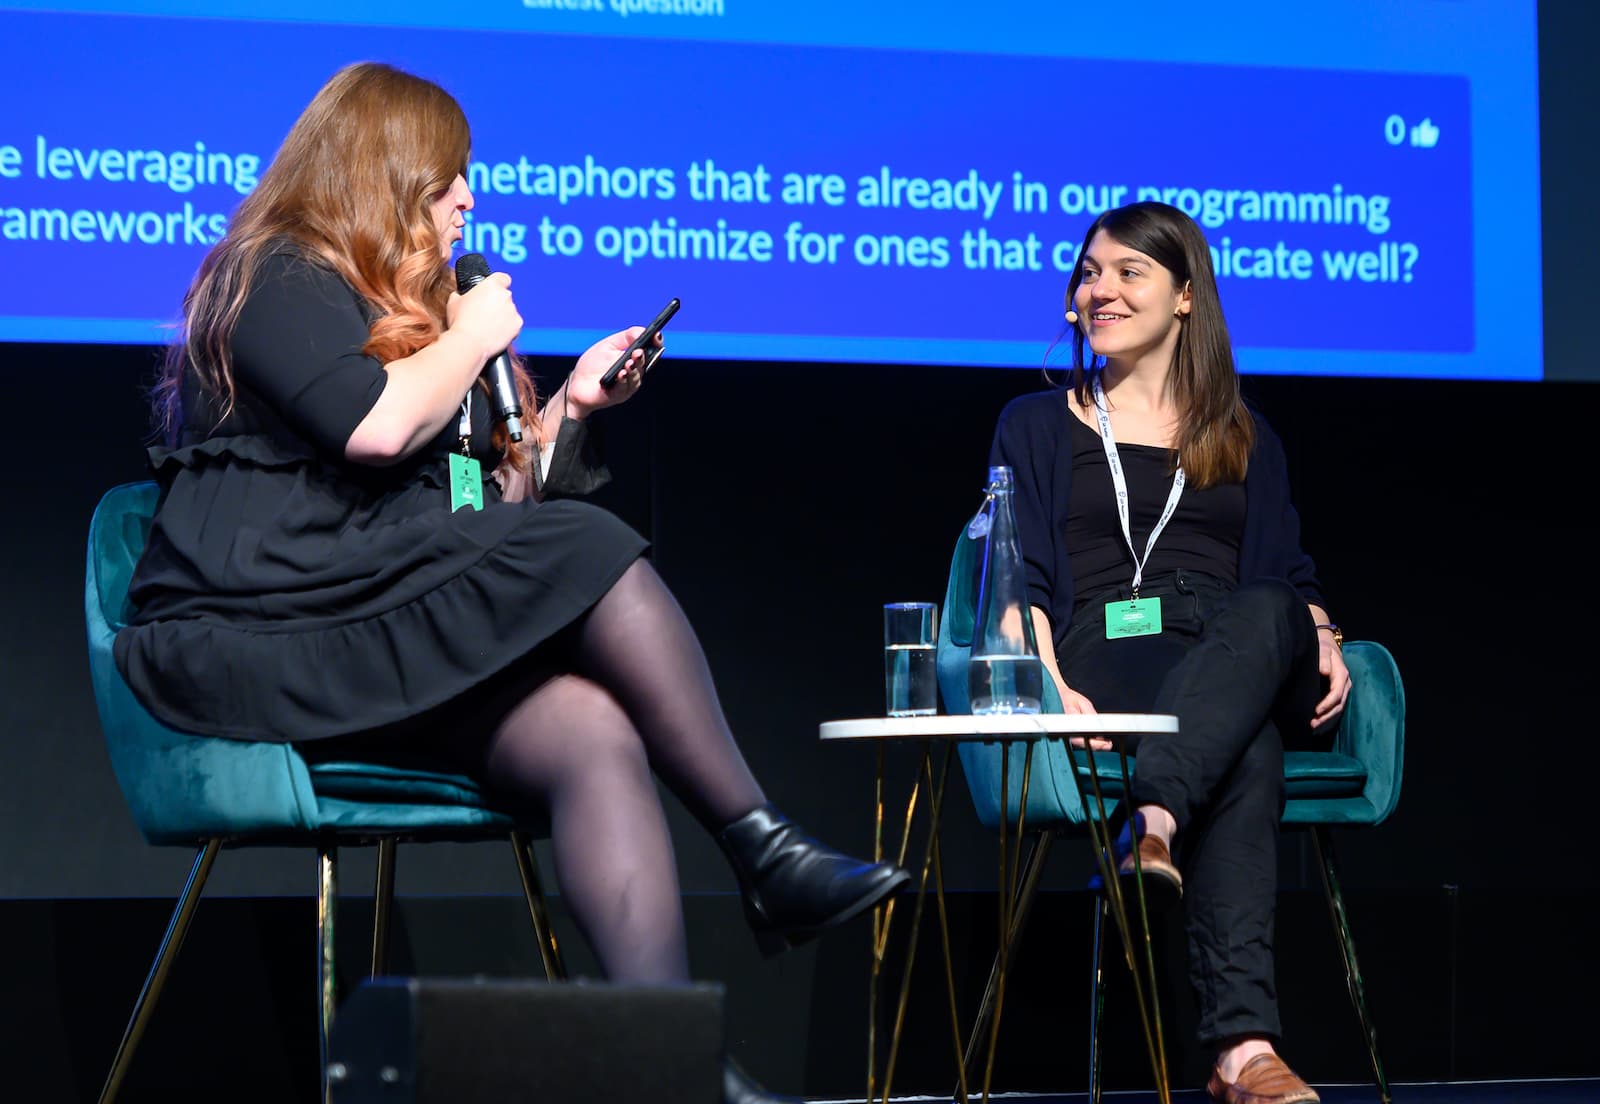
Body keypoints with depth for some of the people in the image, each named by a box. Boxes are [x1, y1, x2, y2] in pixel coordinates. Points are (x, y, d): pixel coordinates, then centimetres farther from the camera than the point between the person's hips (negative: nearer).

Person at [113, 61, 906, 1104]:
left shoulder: (404, 305, 30)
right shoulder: (277, 278, 0)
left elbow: (489, 500, 32)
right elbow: (374, 425, -19)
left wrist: (569, 406, 21)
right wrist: (472, 341, -2)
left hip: (384, 636, 8)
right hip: (261, 636, -8)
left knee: (594, 734, -22)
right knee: (590, 551, -23)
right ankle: (763, 849, -17)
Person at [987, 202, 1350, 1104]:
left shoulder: (1247, 441, 29)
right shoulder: (1038, 427, 21)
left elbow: (1289, 577, 22)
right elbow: (1021, 580, 7)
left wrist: (1324, 642, -3)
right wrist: (1048, 684, -13)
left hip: (1242, 661, 2)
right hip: (1105, 661, -2)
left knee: (1265, 614, -40)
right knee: (1247, 756, -40)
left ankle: (1156, 822, -58)